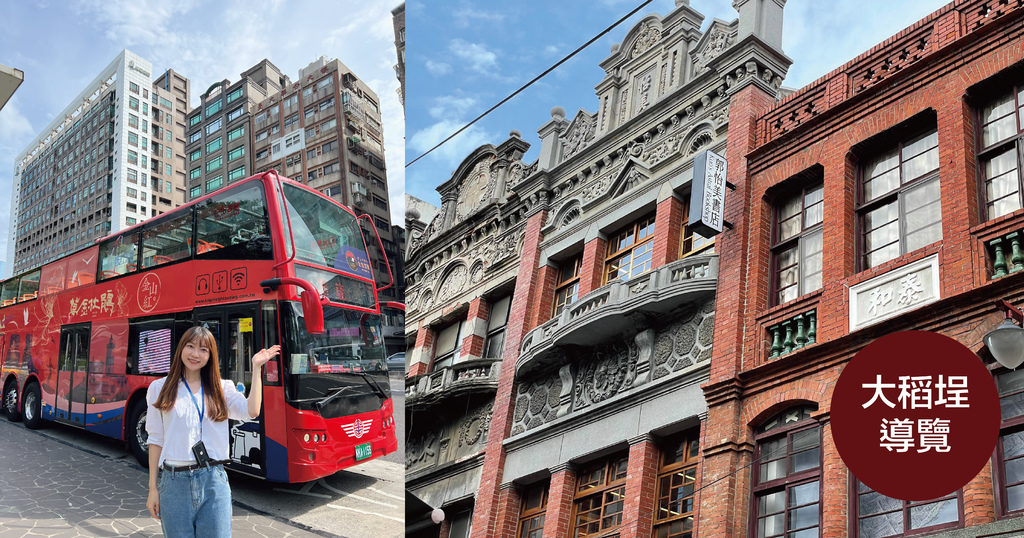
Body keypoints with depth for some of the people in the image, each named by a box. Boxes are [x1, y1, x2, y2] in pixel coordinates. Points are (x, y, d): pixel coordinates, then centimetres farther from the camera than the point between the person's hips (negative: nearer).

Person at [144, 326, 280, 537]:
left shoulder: (221, 388, 10)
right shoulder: (160, 389, 8)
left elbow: (251, 411, -9)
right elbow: (156, 440, 7)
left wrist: (256, 367, -4)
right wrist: (153, 488, 3)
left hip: (213, 481, 1)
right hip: (174, 481, -1)